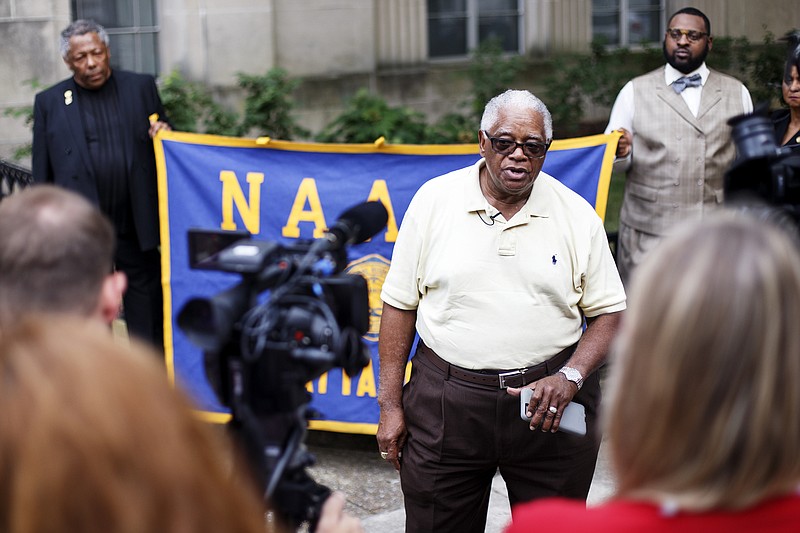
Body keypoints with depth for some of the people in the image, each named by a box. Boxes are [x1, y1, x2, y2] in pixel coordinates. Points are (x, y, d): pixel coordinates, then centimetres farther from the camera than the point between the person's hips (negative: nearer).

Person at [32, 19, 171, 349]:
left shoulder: (142, 88, 6)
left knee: (147, 316, 9)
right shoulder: (49, 102, 4)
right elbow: (42, 175, 5)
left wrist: (162, 136, -11)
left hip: (136, 226, 1)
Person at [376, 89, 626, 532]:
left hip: (549, 400, 1)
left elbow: (609, 312, 3)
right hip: (445, 404, 0)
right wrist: (390, 404, 0)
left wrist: (570, 377, -14)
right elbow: (400, 304, 3)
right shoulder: (434, 200, 0)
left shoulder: (577, 215, 1)